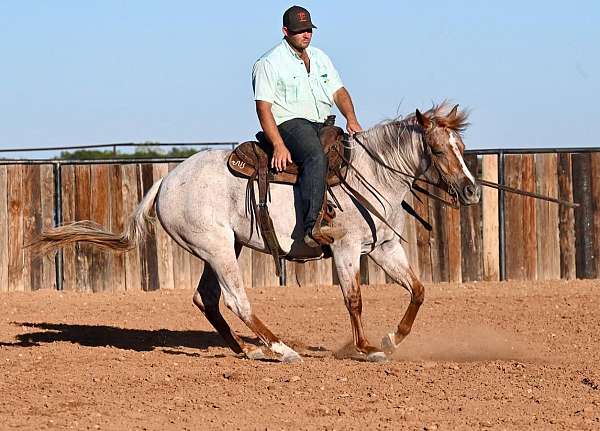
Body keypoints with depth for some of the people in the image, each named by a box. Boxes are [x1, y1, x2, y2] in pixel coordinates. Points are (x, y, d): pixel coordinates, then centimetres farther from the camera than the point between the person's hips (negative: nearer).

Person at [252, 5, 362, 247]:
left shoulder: (319, 57, 21)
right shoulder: (269, 63, -2)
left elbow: (338, 91, 19)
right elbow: (263, 108, -9)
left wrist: (351, 119, -2)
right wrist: (279, 145, -22)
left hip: (323, 125, 9)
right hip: (290, 124, -9)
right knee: (316, 157, -36)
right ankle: (312, 227, -50)